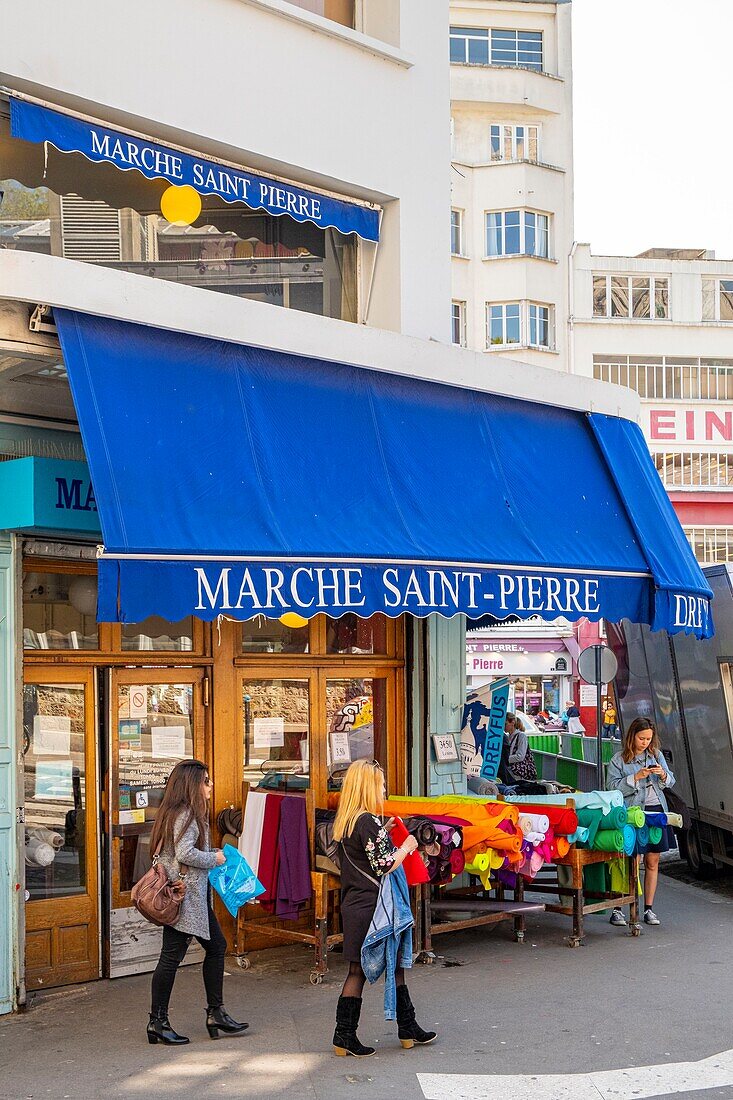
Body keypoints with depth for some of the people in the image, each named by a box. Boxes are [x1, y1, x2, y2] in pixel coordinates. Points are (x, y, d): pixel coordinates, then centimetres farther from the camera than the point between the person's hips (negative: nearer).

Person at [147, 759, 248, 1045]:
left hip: (196, 895, 11)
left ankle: (216, 1013, 19)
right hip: (184, 896, -11)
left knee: (217, 946, 14)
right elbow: (185, 854, -26)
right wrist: (215, 858, -12)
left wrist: (215, 853, 10)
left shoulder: (190, 813, 16)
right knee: (172, 955, -4)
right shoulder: (185, 815, -17)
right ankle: (158, 1022, 3)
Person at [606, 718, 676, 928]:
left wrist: (663, 775, -12)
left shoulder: (656, 755, 9)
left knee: (652, 862, 7)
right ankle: (617, 909, 2)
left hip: (656, 810, 4)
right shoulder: (619, 760, -2)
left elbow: (670, 782, 10)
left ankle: (649, 909, 15)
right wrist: (636, 777, -19)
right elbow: (613, 787, -11)